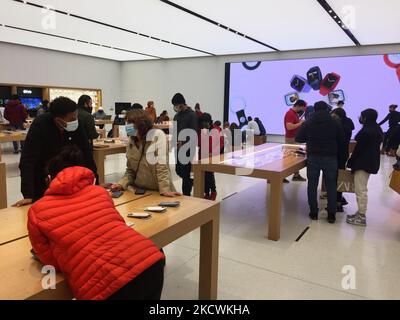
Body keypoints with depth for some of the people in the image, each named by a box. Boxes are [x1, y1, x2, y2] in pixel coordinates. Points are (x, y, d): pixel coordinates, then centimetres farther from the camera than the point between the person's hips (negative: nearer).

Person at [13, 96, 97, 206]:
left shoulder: (76, 125, -19)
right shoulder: (40, 125, -29)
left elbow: (86, 152, -13)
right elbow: (27, 160, -32)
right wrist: (28, 195, -38)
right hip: (42, 176, -3)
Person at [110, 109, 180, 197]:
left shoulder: (158, 135, -11)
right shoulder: (132, 140, 6)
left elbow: (162, 166, -18)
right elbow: (130, 170, 12)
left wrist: (165, 190, -24)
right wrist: (121, 184, -4)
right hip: (139, 191, 5)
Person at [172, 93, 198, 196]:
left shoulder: (192, 115, -8)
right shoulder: (177, 116, 15)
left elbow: (194, 134, -16)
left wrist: (183, 142, -28)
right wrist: (172, 140, 5)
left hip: (187, 149, -7)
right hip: (178, 148, 8)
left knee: (185, 173, -3)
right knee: (178, 171, 13)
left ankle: (186, 195, 7)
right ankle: (191, 182, 36)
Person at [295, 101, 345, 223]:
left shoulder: (308, 122, -1)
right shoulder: (335, 123, -2)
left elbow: (298, 138, 4)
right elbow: (342, 140, 3)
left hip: (313, 157, 0)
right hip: (330, 157, 0)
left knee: (312, 185, 9)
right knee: (331, 186, 8)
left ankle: (313, 213, 13)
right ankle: (331, 215, 10)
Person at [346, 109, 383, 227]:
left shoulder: (366, 131, -20)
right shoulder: (377, 129, 12)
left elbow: (358, 149, -18)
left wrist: (350, 162, -7)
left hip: (363, 163, -11)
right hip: (372, 162, 11)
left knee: (361, 190, -4)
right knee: (362, 189, 19)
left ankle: (361, 218, 2)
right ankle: (361, 213, 27)